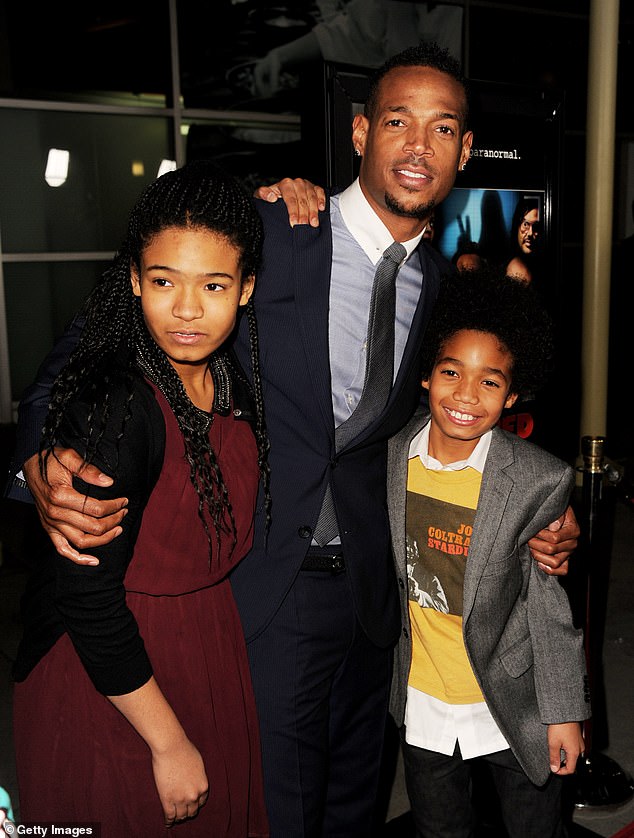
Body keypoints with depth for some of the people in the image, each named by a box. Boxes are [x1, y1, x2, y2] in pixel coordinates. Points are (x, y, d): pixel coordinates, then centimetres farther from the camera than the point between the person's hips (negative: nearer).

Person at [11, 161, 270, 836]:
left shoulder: (235, 375, -6)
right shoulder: (112, 403, -28)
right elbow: (87, 597, -25)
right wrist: (169, 742, -17)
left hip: (213, 648, 7)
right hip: (108, 682, -7)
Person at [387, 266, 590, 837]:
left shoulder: (542, 480, -21)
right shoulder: (395, 454, -10)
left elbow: (552, 606, -13)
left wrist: (564, 711, -7)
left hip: (513, 704, -3)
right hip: (422, 704, 3)